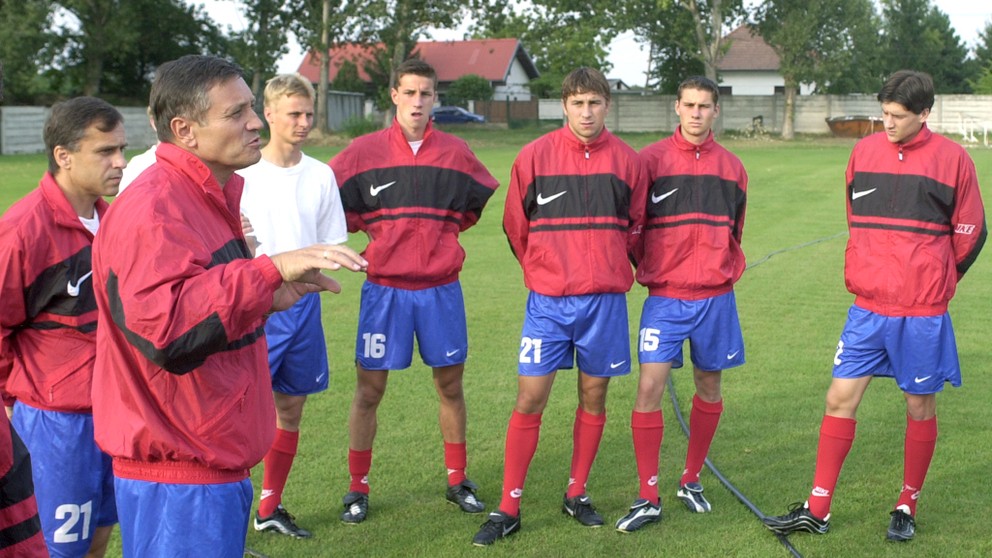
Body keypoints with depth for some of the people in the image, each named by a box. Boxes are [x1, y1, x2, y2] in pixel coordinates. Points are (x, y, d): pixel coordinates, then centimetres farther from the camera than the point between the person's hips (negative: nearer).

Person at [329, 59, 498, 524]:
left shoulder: (455, 153, 4)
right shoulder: (364, 151, -1)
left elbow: (481, 198, 18)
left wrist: (440, 232, 9)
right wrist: (374, 230, -2)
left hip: (441, 288, 2)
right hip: (384, 287, -1)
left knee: (450, 385, 9)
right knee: (369, 389, 2)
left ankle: (457, 481, 25)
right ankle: (358, 488, 15)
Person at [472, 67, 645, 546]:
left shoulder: (626, 161, 1)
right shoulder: (534, 156, -3)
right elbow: (516, 225, 7)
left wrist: (607, 268, 11)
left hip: (604, 299, 2)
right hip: (548, 300, -2)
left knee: (594, 397, 9)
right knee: (529, 400, -3)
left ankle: (577, 494, 26)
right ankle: (508, 509, 6)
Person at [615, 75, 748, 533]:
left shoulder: (732, 168, 6)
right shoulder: (651, 160, -3)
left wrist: (723, 271, 13)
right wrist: (648, 268, 2)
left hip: (716, 297, 3)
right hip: (665, 297, -3)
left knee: (709, 388, 11)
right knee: (649, 388, -10)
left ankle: (691, 480, 29)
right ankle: (648, 499, 0)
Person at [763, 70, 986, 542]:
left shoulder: (952, 159, -6)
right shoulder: (864, 152, 4)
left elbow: (970, 234, 2)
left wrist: (934, 282, 8)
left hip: (923, 313, -3)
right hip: (867, 308, 3)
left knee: (920, 406, 8)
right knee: (840, 398, 1)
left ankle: (907, 507, 24)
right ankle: (817, 509, 9)